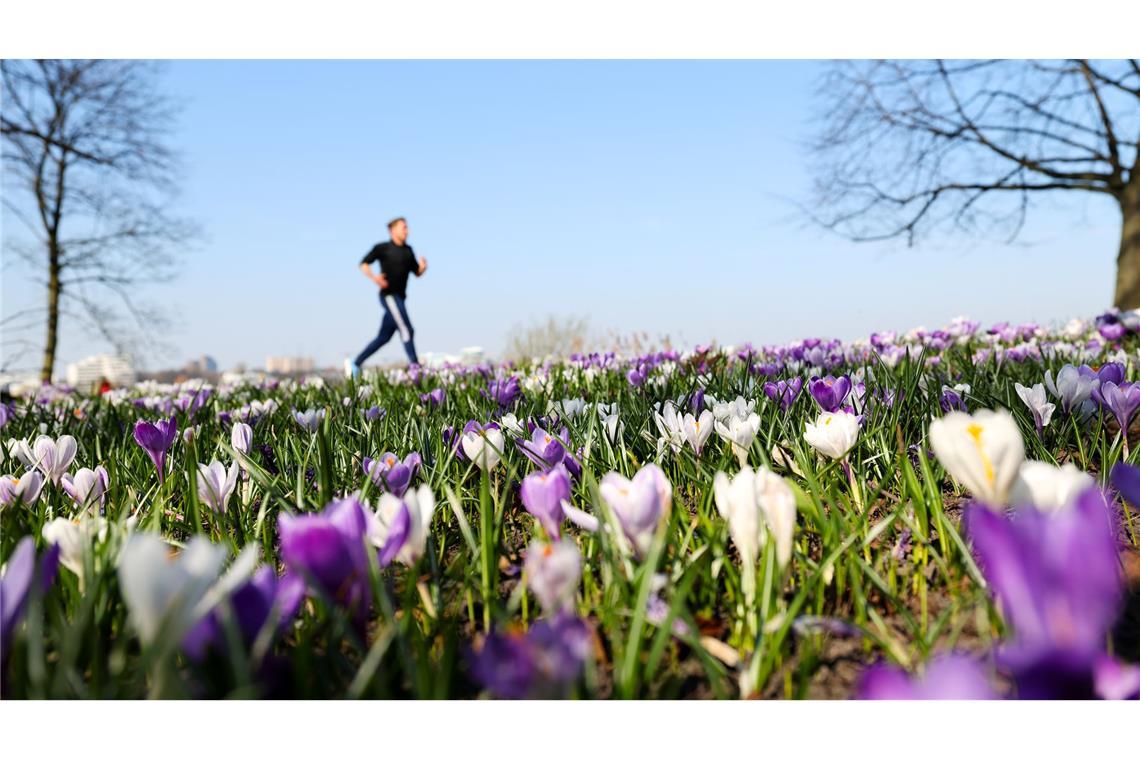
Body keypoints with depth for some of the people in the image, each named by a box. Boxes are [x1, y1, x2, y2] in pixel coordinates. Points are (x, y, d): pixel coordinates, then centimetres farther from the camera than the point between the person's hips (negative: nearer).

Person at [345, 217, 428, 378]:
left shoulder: (408, 250, 16)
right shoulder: (382, 248, -3)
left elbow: (417, 272, 17)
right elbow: (363, 264, -1)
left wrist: (423, 266, -5)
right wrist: (374, 277, -18)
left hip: (399, 297, 8)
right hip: (389, 295, -8)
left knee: (384, 336, 11)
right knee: (407, 331, -13)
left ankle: (355, 363, 20)